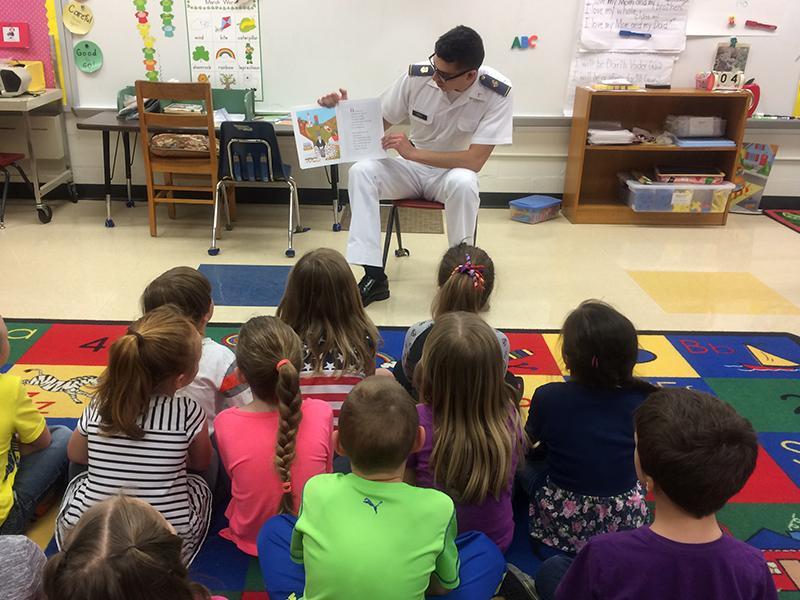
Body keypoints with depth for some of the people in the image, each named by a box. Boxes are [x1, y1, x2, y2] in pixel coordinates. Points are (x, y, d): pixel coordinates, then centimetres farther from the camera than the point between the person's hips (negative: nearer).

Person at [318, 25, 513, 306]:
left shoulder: (497, 92, -22)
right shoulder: (417, 75, -14)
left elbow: (474, 161, -26)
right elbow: (378, 123, -1)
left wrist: (413, 153, -28)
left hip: (453, 172, -3)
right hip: (412, 168, 3)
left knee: (463, 183, -38)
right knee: (361, 171, -24)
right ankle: (374, 276, -24)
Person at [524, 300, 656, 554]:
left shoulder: (548, 398, -18)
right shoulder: (643, 400, -15)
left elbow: (529, 440, 4)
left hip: (562, 520, -1)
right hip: (626, 523, 2)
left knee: (529, 461, 25)